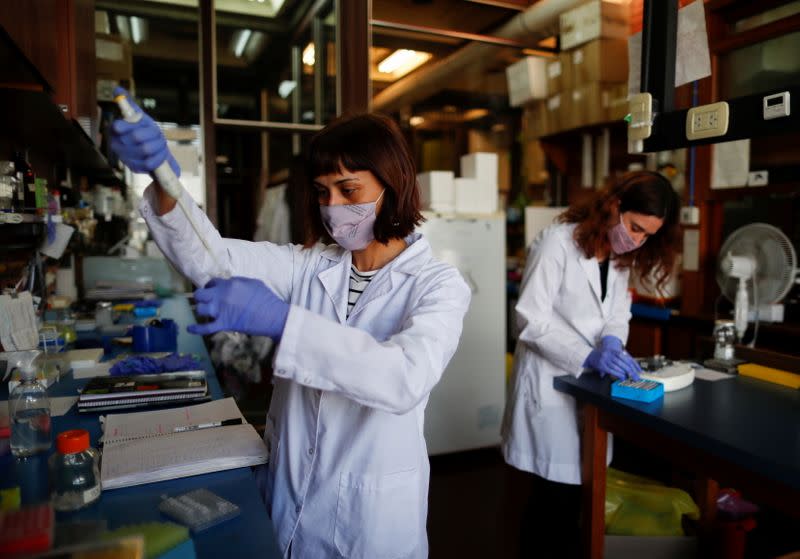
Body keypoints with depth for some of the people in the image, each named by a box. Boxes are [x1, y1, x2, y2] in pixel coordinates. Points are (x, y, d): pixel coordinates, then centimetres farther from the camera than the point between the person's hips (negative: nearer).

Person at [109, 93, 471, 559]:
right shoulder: (309, 267, 1)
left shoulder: (438, 285, -12)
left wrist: (280, 320, -37)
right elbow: (210, 259, -11)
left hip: (372, 509, -3)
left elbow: (407, 379, -30)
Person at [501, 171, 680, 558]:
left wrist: (613, 342, -13)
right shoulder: (557, 242, -16)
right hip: (551, 382, -7)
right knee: (556, 496, 1)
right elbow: (531, 319, -20)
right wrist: (587, 356, -28)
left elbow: (618, 311, 9)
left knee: (573, 491, 14)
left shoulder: (622, 256, 11)